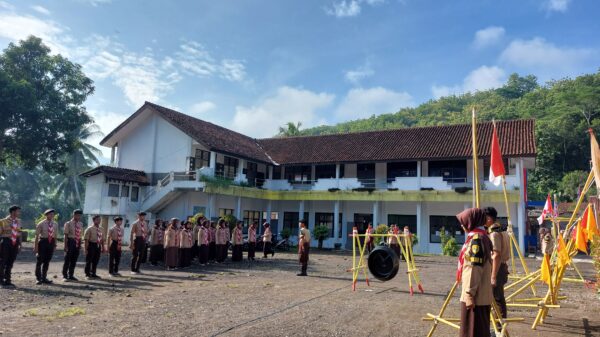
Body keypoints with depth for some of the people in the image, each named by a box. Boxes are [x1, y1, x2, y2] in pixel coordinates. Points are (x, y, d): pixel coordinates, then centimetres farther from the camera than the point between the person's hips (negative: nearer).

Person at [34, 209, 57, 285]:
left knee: (47, 261, 11)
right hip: (43, 242, -4)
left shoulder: (55, 224, 7)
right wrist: (35, 247, -9)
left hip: (51, 242, 4)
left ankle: (44, 278, 21)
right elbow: (37, 236, -7)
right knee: (40, 261, 2)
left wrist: (55, 245, 13)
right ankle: (38, 278, 13)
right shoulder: (41, 224, -6)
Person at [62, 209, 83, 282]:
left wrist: (80, 244, 11)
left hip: (77, 243, 5)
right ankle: (65, 276, 14)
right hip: (70, 242, -5)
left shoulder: (80, 224, 9)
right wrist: (66, 246, -13)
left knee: (74, 260, 12)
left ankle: (71, 275, 24)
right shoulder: (68, 223, -7)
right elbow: (66, 235, -9)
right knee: (67, 260, 3)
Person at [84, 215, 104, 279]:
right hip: (91, 245, -6)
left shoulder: (100, 229, 12)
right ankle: (87, 274, 13)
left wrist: (102, 247, 13)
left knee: (95, 261, 13)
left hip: (98, 246, 6)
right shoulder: (90, 229, -9)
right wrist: (86, 249, -15)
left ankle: (93, 274, 25)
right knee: (89, 261, 2)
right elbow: (86, 239, -11)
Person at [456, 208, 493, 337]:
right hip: (481, 294, 10)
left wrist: (469, 294, -20)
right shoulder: (482, 237, 12)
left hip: (475, 295, -10)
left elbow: (475, 269, -22)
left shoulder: (476, 239, -17)